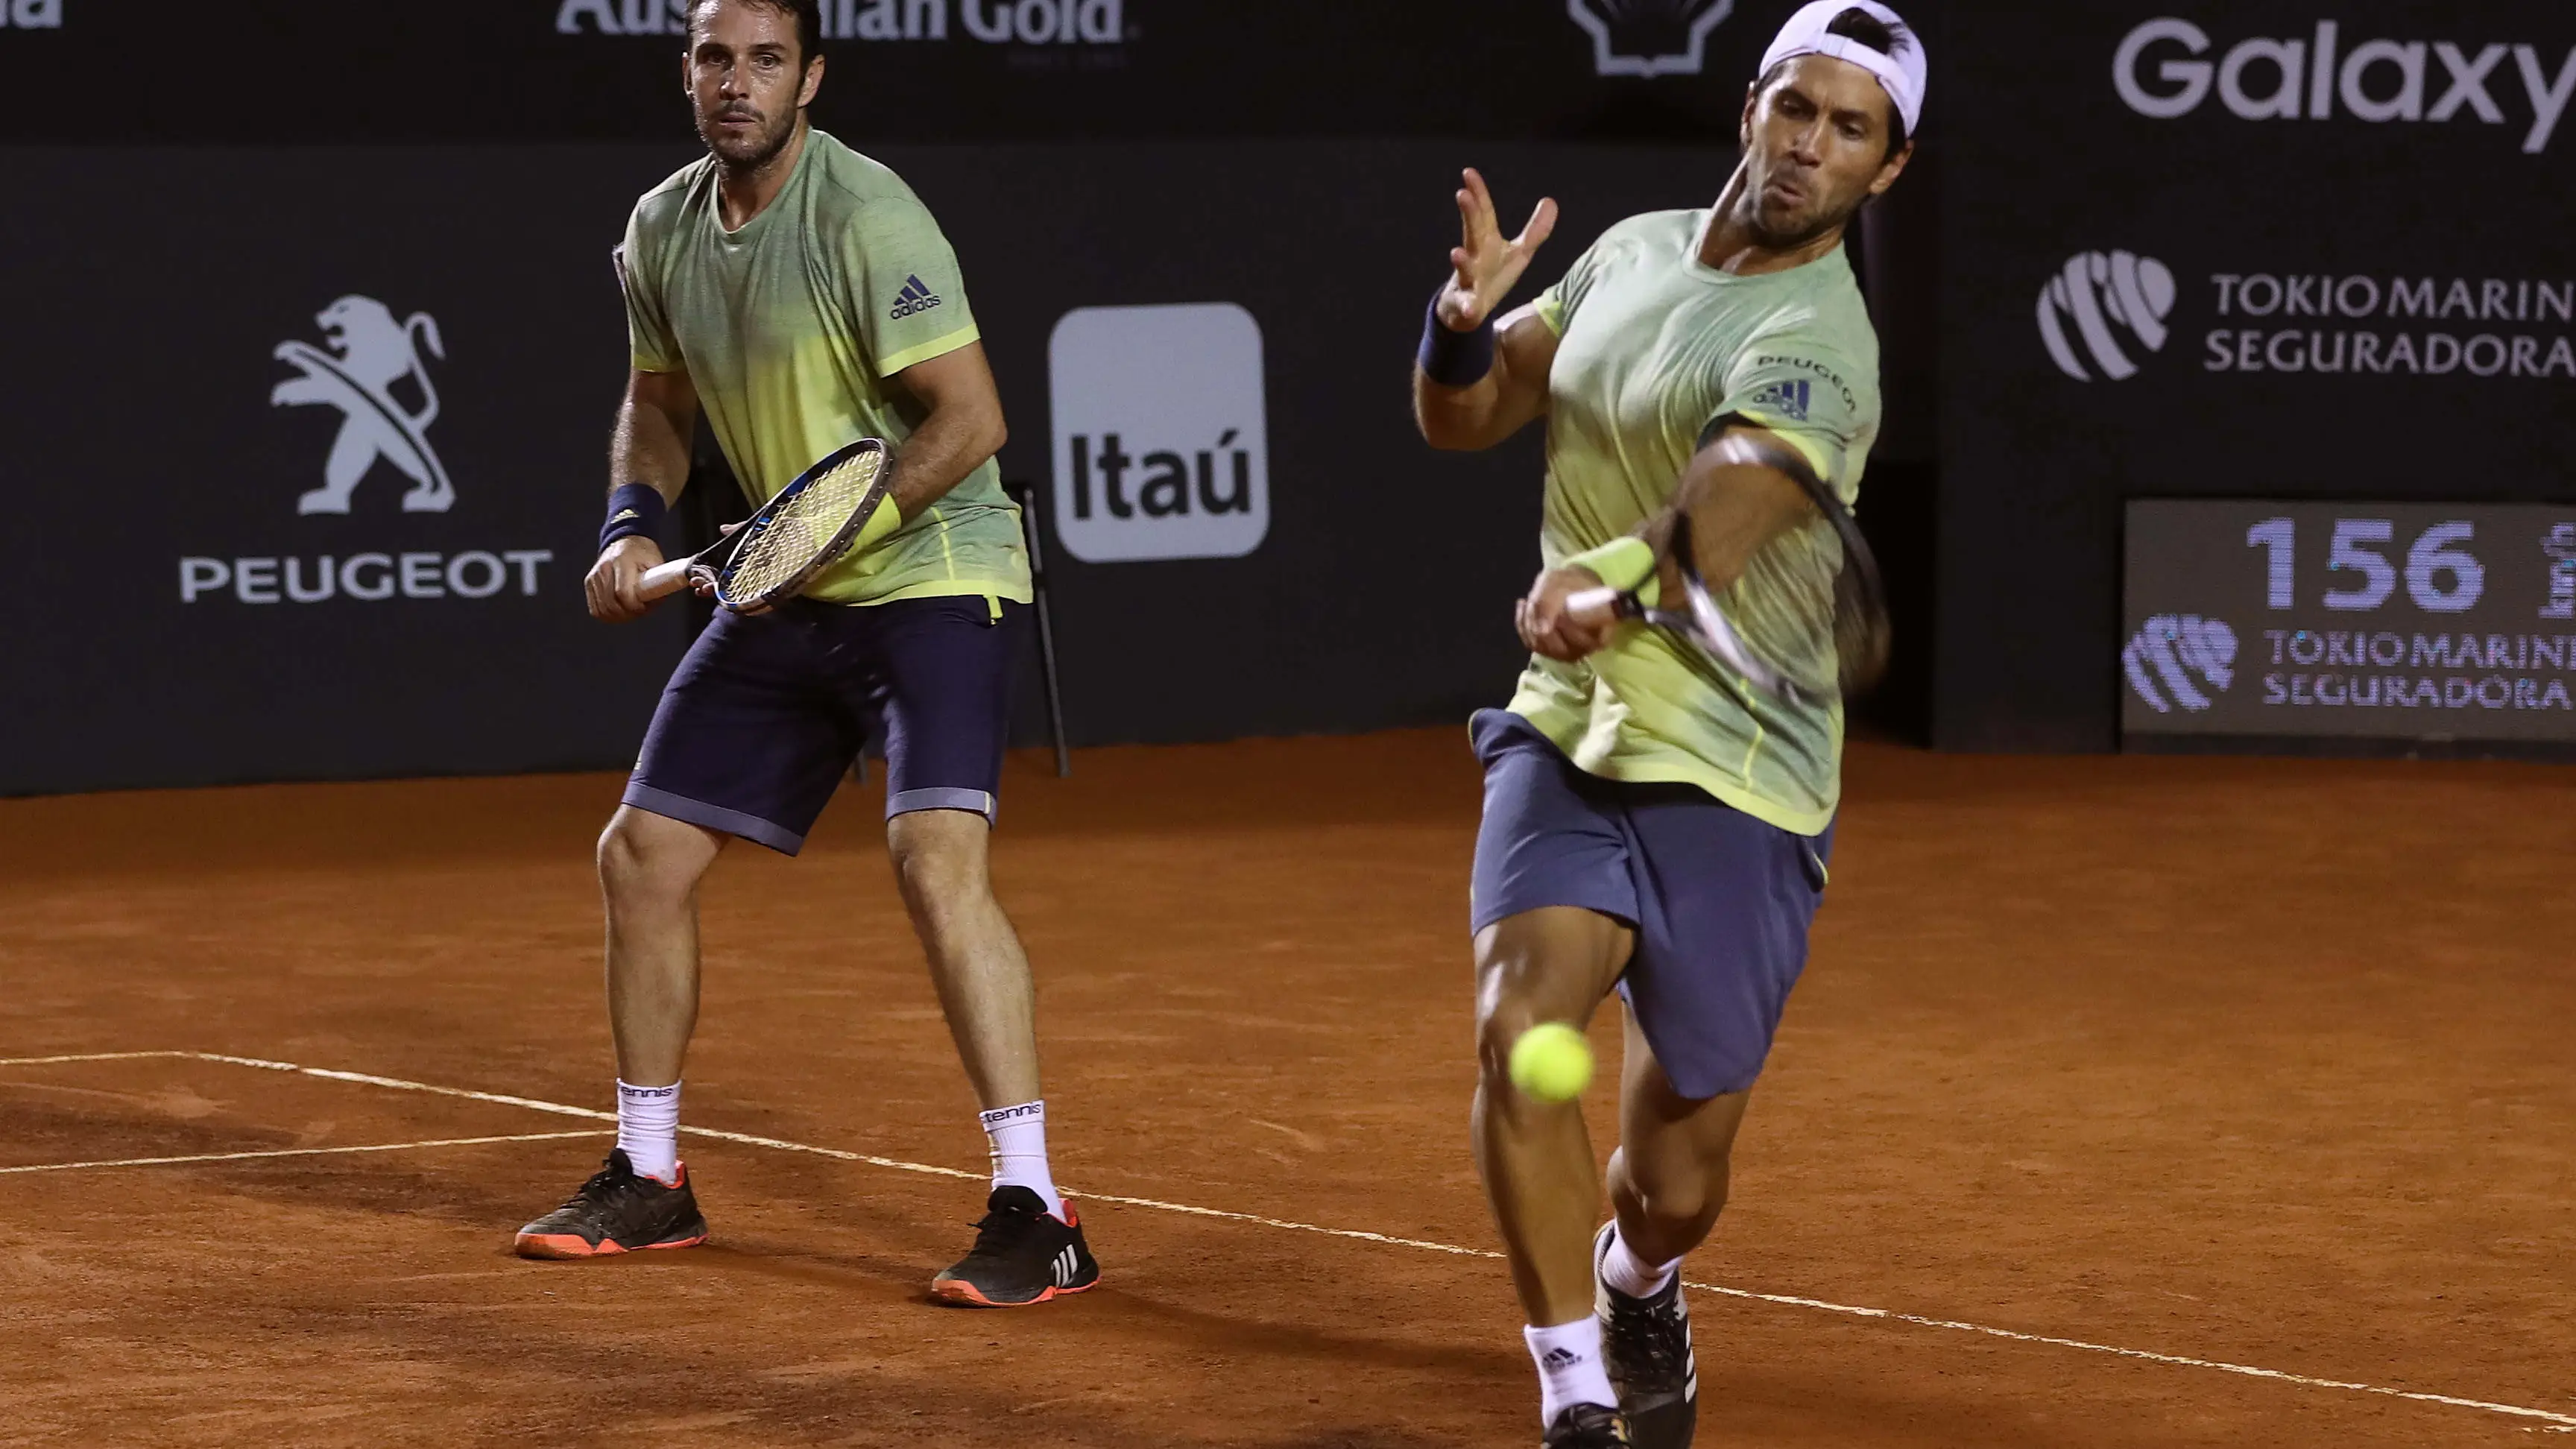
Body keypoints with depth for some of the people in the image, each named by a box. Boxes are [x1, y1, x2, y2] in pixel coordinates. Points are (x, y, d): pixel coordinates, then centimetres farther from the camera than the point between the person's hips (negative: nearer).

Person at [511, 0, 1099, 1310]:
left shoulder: (865, 217, -19)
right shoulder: (661, 230, 4)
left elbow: (970, 418, -22)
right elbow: (659, 401, 20)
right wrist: (632, 525, 2)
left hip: (932, 574, -8)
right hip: (785, 602, 8)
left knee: (935, 858, -25)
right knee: (640, 855, 8)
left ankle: (1033, 1213, -22)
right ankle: (650, 1180, 26)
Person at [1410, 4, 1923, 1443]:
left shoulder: (1814, 347, -18)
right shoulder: (1635, 251, 5)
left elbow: (1715, 523, -38)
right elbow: (1463, 418, 13)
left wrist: (1600, 583, -59)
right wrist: (1466, 321, -10)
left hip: (1731, 783, -4)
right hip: (1567, 741, 4)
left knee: (1673, 1189, 5)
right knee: (1519, 1028, -24)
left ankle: (1638, 1286, 43)